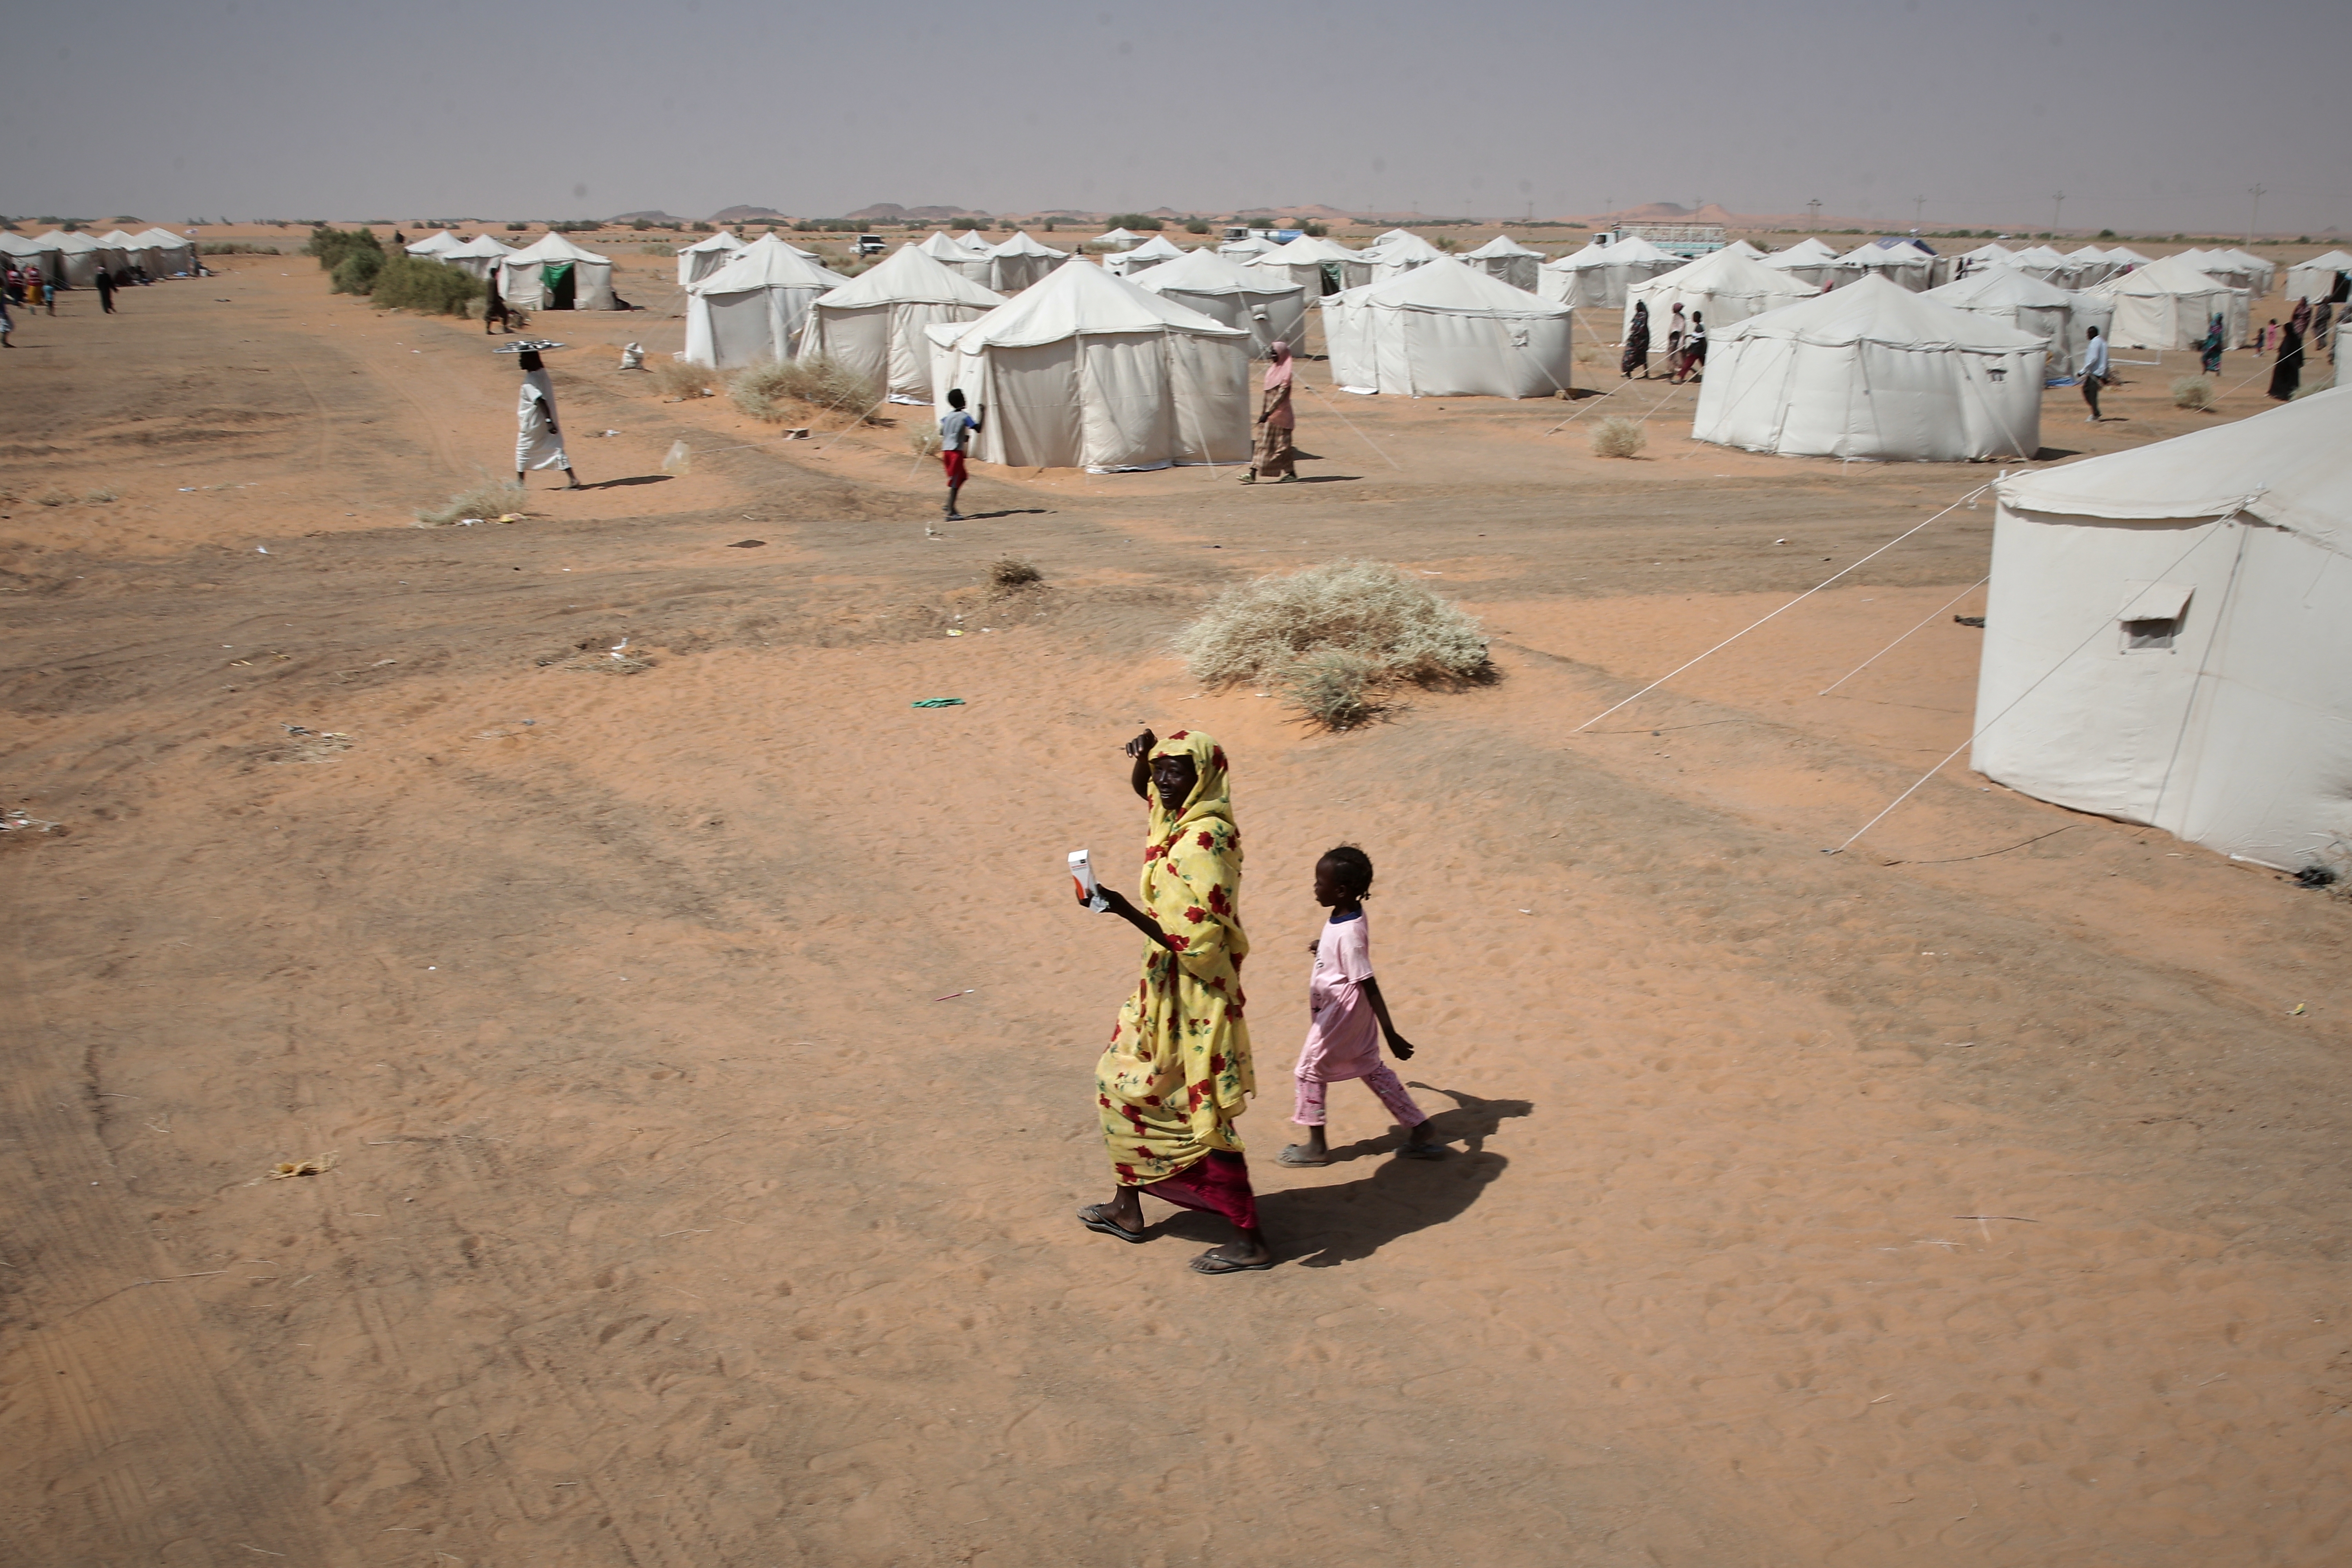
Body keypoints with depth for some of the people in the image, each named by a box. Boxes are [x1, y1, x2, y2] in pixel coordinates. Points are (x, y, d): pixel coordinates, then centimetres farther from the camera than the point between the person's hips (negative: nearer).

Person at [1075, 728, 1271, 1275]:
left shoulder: (1204, 840, -25)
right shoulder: (1182, 815, 2)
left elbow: (1195, 937, -28)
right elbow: (1143, 788, 25)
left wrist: (1124, 909, -28)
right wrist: (1144, 754, 3)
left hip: (1194, 997, -10)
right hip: (1165, 988, 10)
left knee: (1204, 1116, 0)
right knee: (1123, 1086, 21)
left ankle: (1252, 1240, 13)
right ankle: (1127, 1208, 37)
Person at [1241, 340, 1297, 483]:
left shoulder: (1286, 373, -12)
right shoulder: (1271, 370, 12)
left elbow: (1281, 394, -19)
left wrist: (1268, 413, -23)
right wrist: (1263, 412, 15)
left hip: (1280, 414, -8)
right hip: (1268, 414, 8)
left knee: (1283, 444, 0)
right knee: (1262, 443, 3)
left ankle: (1291, 473, 12)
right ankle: (1253, 473, 0)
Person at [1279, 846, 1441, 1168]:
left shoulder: (1347, 934, -29)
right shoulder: (1348, 916, -2)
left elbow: (1370, 986, -27)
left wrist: (1391, 1034, -25)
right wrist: (1324, 946, 36)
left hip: (1342, 1012, -9)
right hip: (1340, 1008, 9)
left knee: (1310, 1069, 6)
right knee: (1372, 1069, 17)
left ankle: (1317, 1146, 20)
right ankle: (1420, 1129, 21)